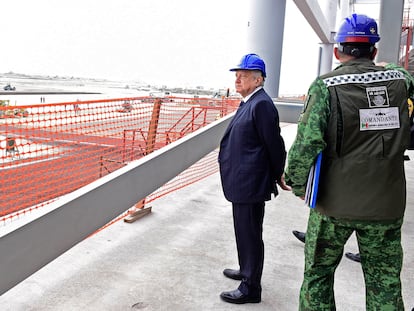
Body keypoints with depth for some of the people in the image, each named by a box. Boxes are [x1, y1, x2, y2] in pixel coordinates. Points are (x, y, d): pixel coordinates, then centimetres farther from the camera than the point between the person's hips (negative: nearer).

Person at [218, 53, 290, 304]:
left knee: (250, 235, 1)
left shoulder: (261, 104, -18)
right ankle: (246, 271, 41)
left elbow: (275, 144, -16)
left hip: (251, 184, -10)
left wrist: (278, 176, -4)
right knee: (245, 232, 23)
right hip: (243, 182, 10)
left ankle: (251, 288, 15)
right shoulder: (250, 103, 13)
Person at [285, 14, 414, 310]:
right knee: (385, 281, 15)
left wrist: (298, 185, -3)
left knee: (318, 274, 15)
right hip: (387, 205, 3)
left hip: (333, 203, -2)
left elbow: (307, 143, -17)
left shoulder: (325, 85, -10)